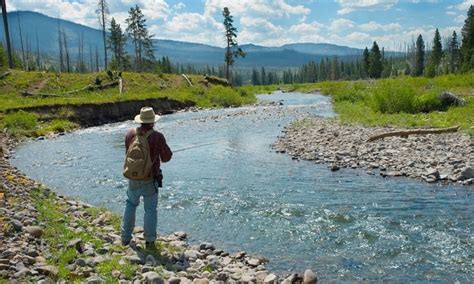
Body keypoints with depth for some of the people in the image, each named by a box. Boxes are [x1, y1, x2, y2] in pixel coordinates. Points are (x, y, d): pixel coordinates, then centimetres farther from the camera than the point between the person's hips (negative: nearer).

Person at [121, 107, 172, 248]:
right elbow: (166, 157, -8)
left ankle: (126, 237, 26)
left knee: (131, 205, 23)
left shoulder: (130, 133, -5)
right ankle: (150, 241, 19)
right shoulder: (157, 137, -16)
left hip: (133, 179, 3)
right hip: (150, 180, -3)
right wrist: (165, 147, 12)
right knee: (150, 209, 13)